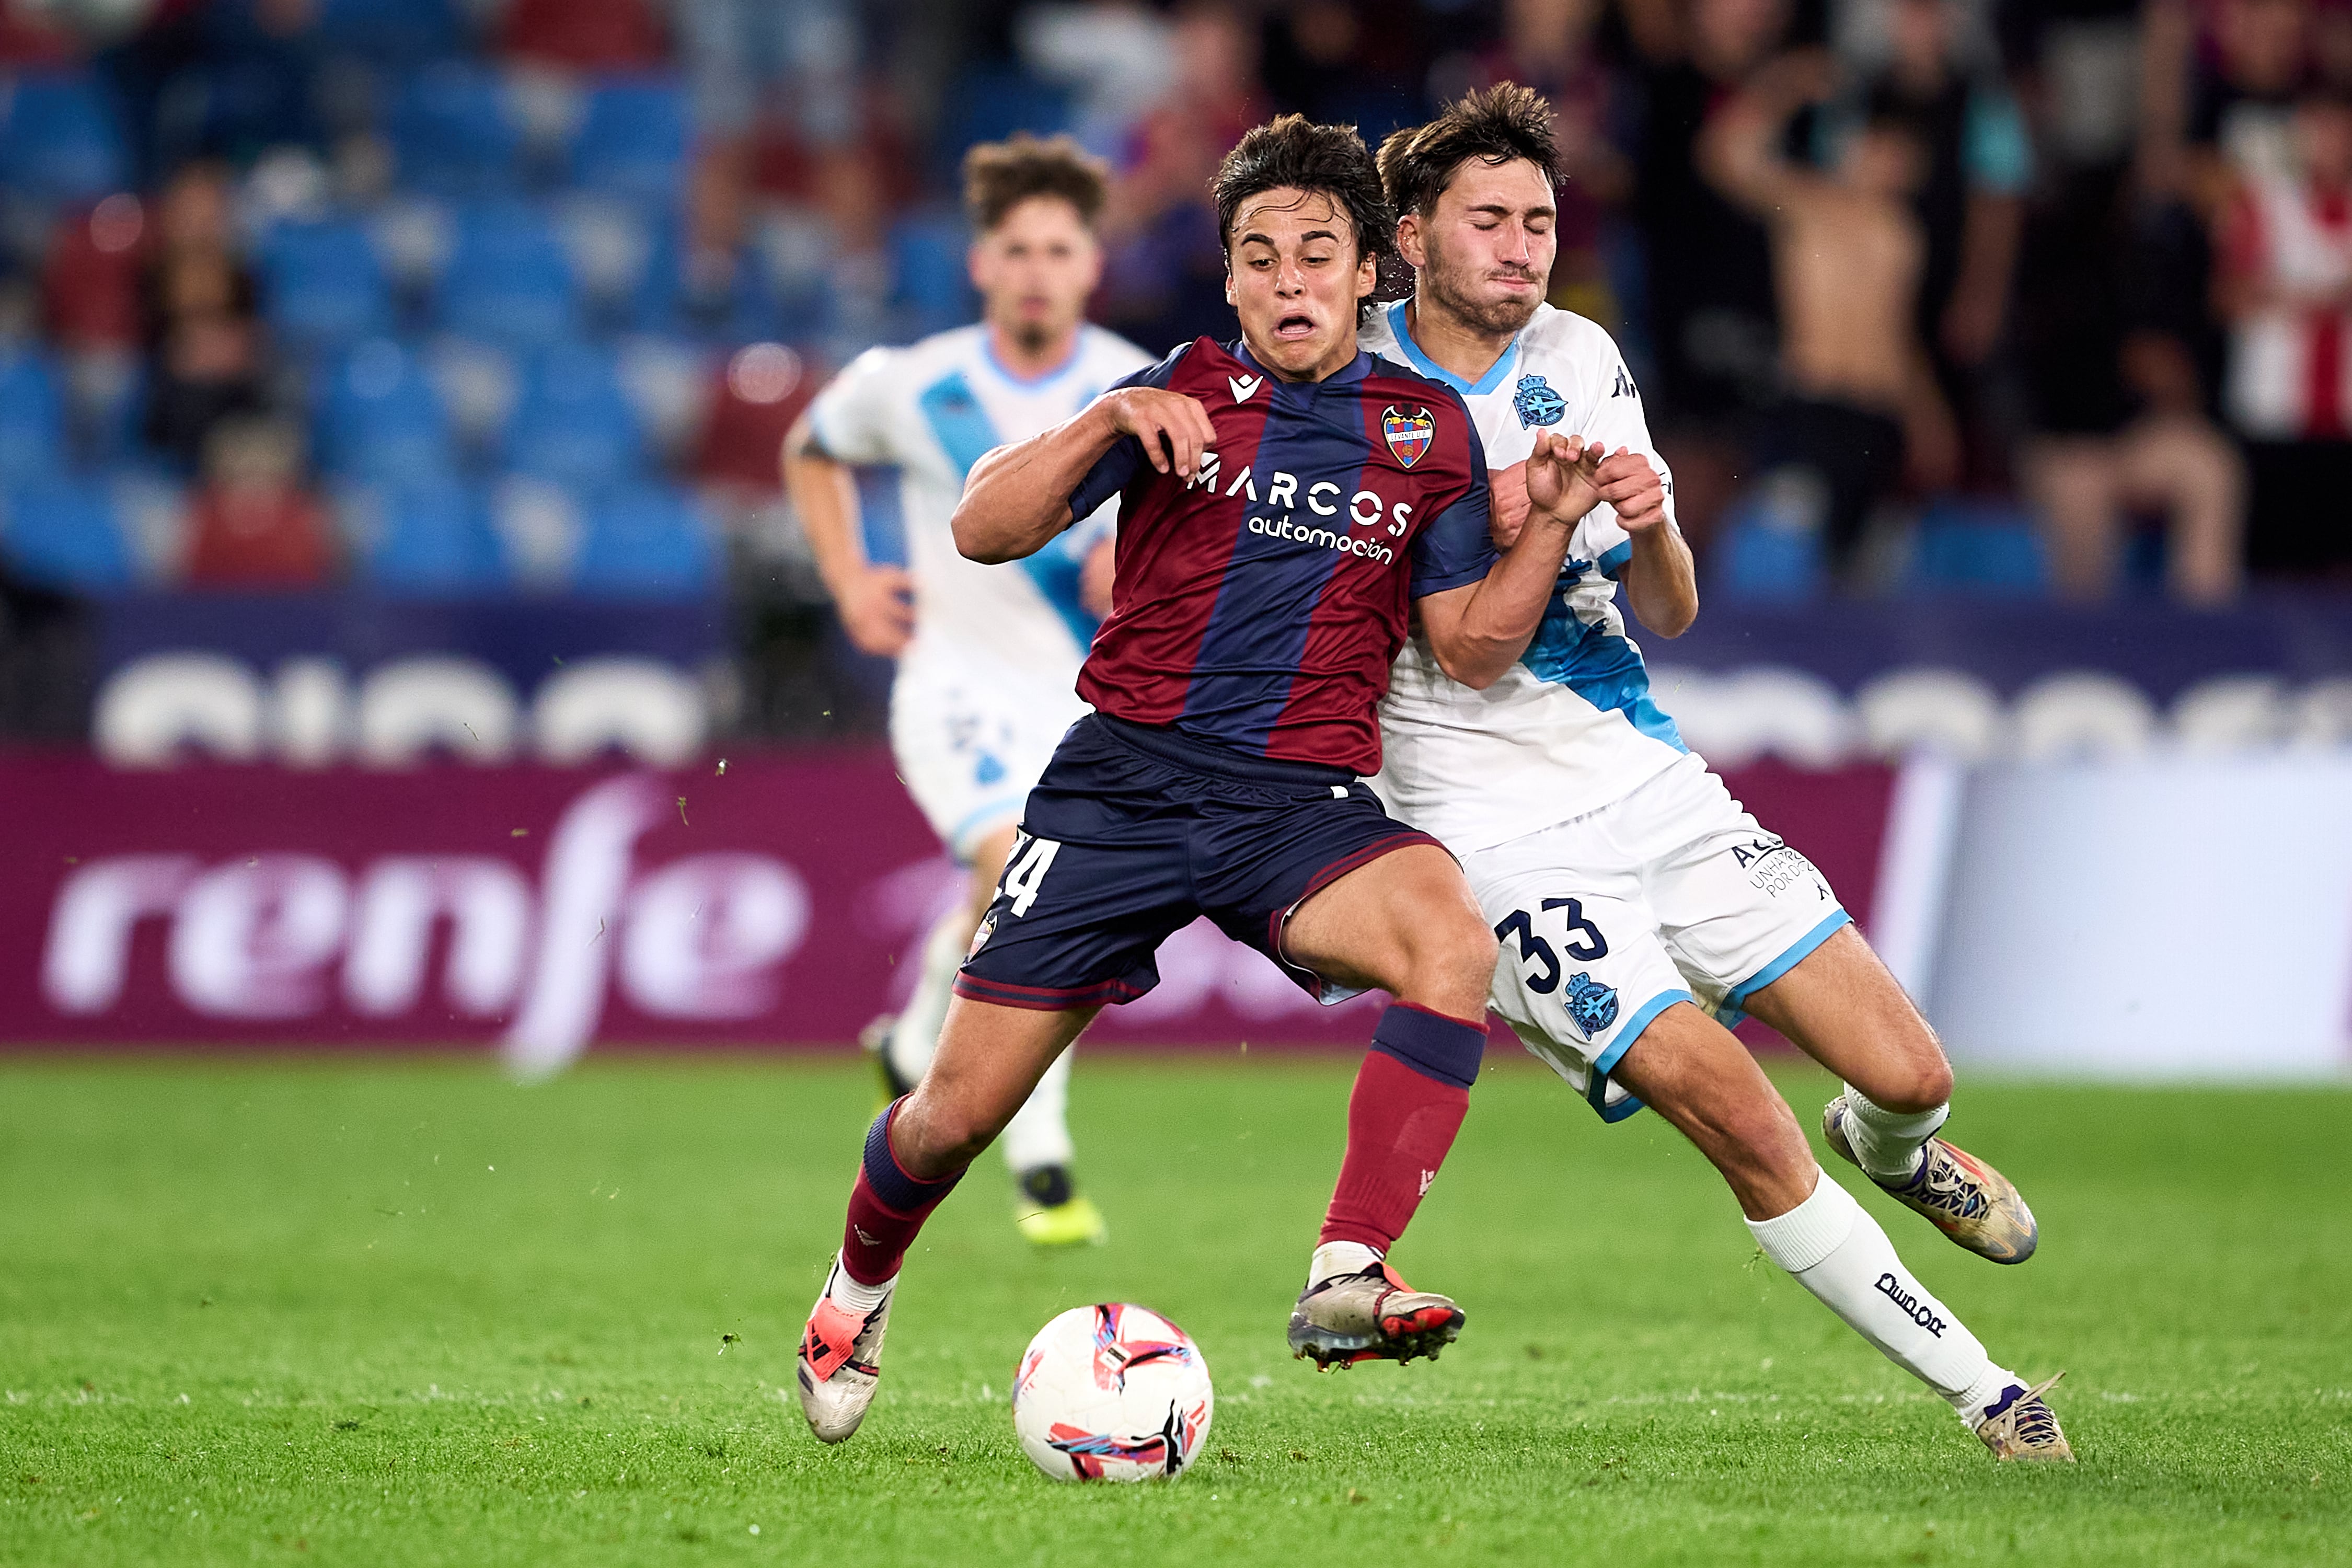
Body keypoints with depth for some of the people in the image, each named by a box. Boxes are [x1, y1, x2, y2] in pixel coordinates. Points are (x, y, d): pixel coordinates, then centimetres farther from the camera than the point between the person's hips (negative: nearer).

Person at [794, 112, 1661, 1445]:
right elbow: (985, 533, -1)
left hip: (1302, 800, 0)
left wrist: (1553, 526, -7)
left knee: (1456, 943, -33)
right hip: (1124, 779, 0)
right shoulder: (1182, 395, 5)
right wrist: (1106, 424, -16)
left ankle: (1348, 1282, -36)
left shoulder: (1430, 428, 9)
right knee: (960, 1111, -1)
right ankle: (860, 1287, 32)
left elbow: (1472, 647, 9)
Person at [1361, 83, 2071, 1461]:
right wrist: (1507, 523, -20)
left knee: (1908, 1074, -2)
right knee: (1738, 1114, -18)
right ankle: (1978, 1389, -4)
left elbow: (1671, 615, 7)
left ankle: (1889, 1147, 37)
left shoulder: (1579, 360, 7)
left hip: (1652, 778, 5)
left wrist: (1650, 532, -15)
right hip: (1500, 824, -5)